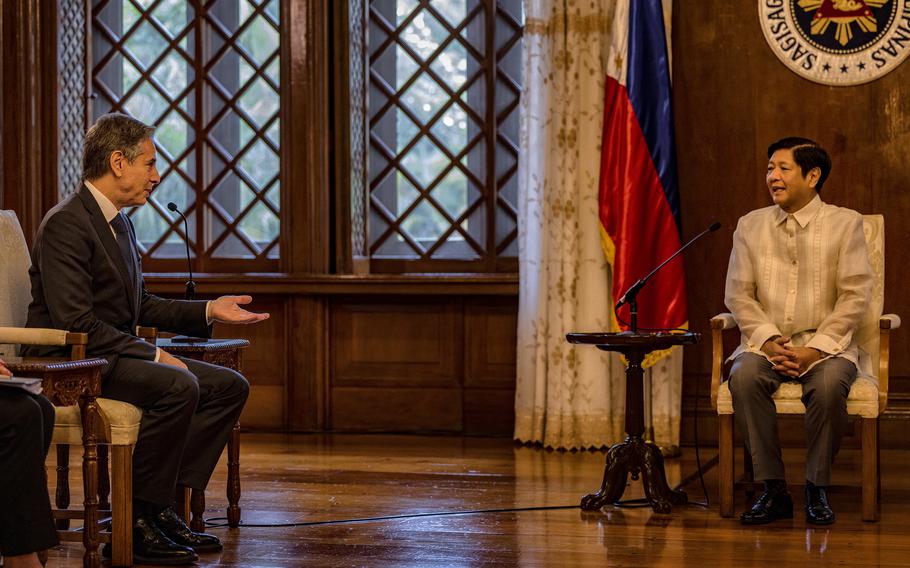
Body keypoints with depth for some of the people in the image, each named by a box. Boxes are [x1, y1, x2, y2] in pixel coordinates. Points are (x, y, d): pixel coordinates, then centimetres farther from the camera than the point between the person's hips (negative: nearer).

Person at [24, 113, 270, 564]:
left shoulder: (120, 222, 16)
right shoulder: (65, 224, -16)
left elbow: (140, 306, 21)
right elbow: (76, 324, -23)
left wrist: (208, 310, 11)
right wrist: (153, 355, -22)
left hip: (114, 355, 10)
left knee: (229, 386, -1)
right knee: (178, 385, -31)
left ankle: (161, 505, -5)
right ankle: (138, 522, -21)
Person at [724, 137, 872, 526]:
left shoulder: (845, 224, 2)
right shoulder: (751, 226, 11)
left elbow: (855, 296, -5)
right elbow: (738, 293, 6)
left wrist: (814, 350, -15)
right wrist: (768, 340, -11)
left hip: (826, 346, -2)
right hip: (766, 344, 2)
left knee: (829, 384, -35)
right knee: (743, 377, -31)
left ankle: (817, 489, -17)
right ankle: (774, 490, -23)